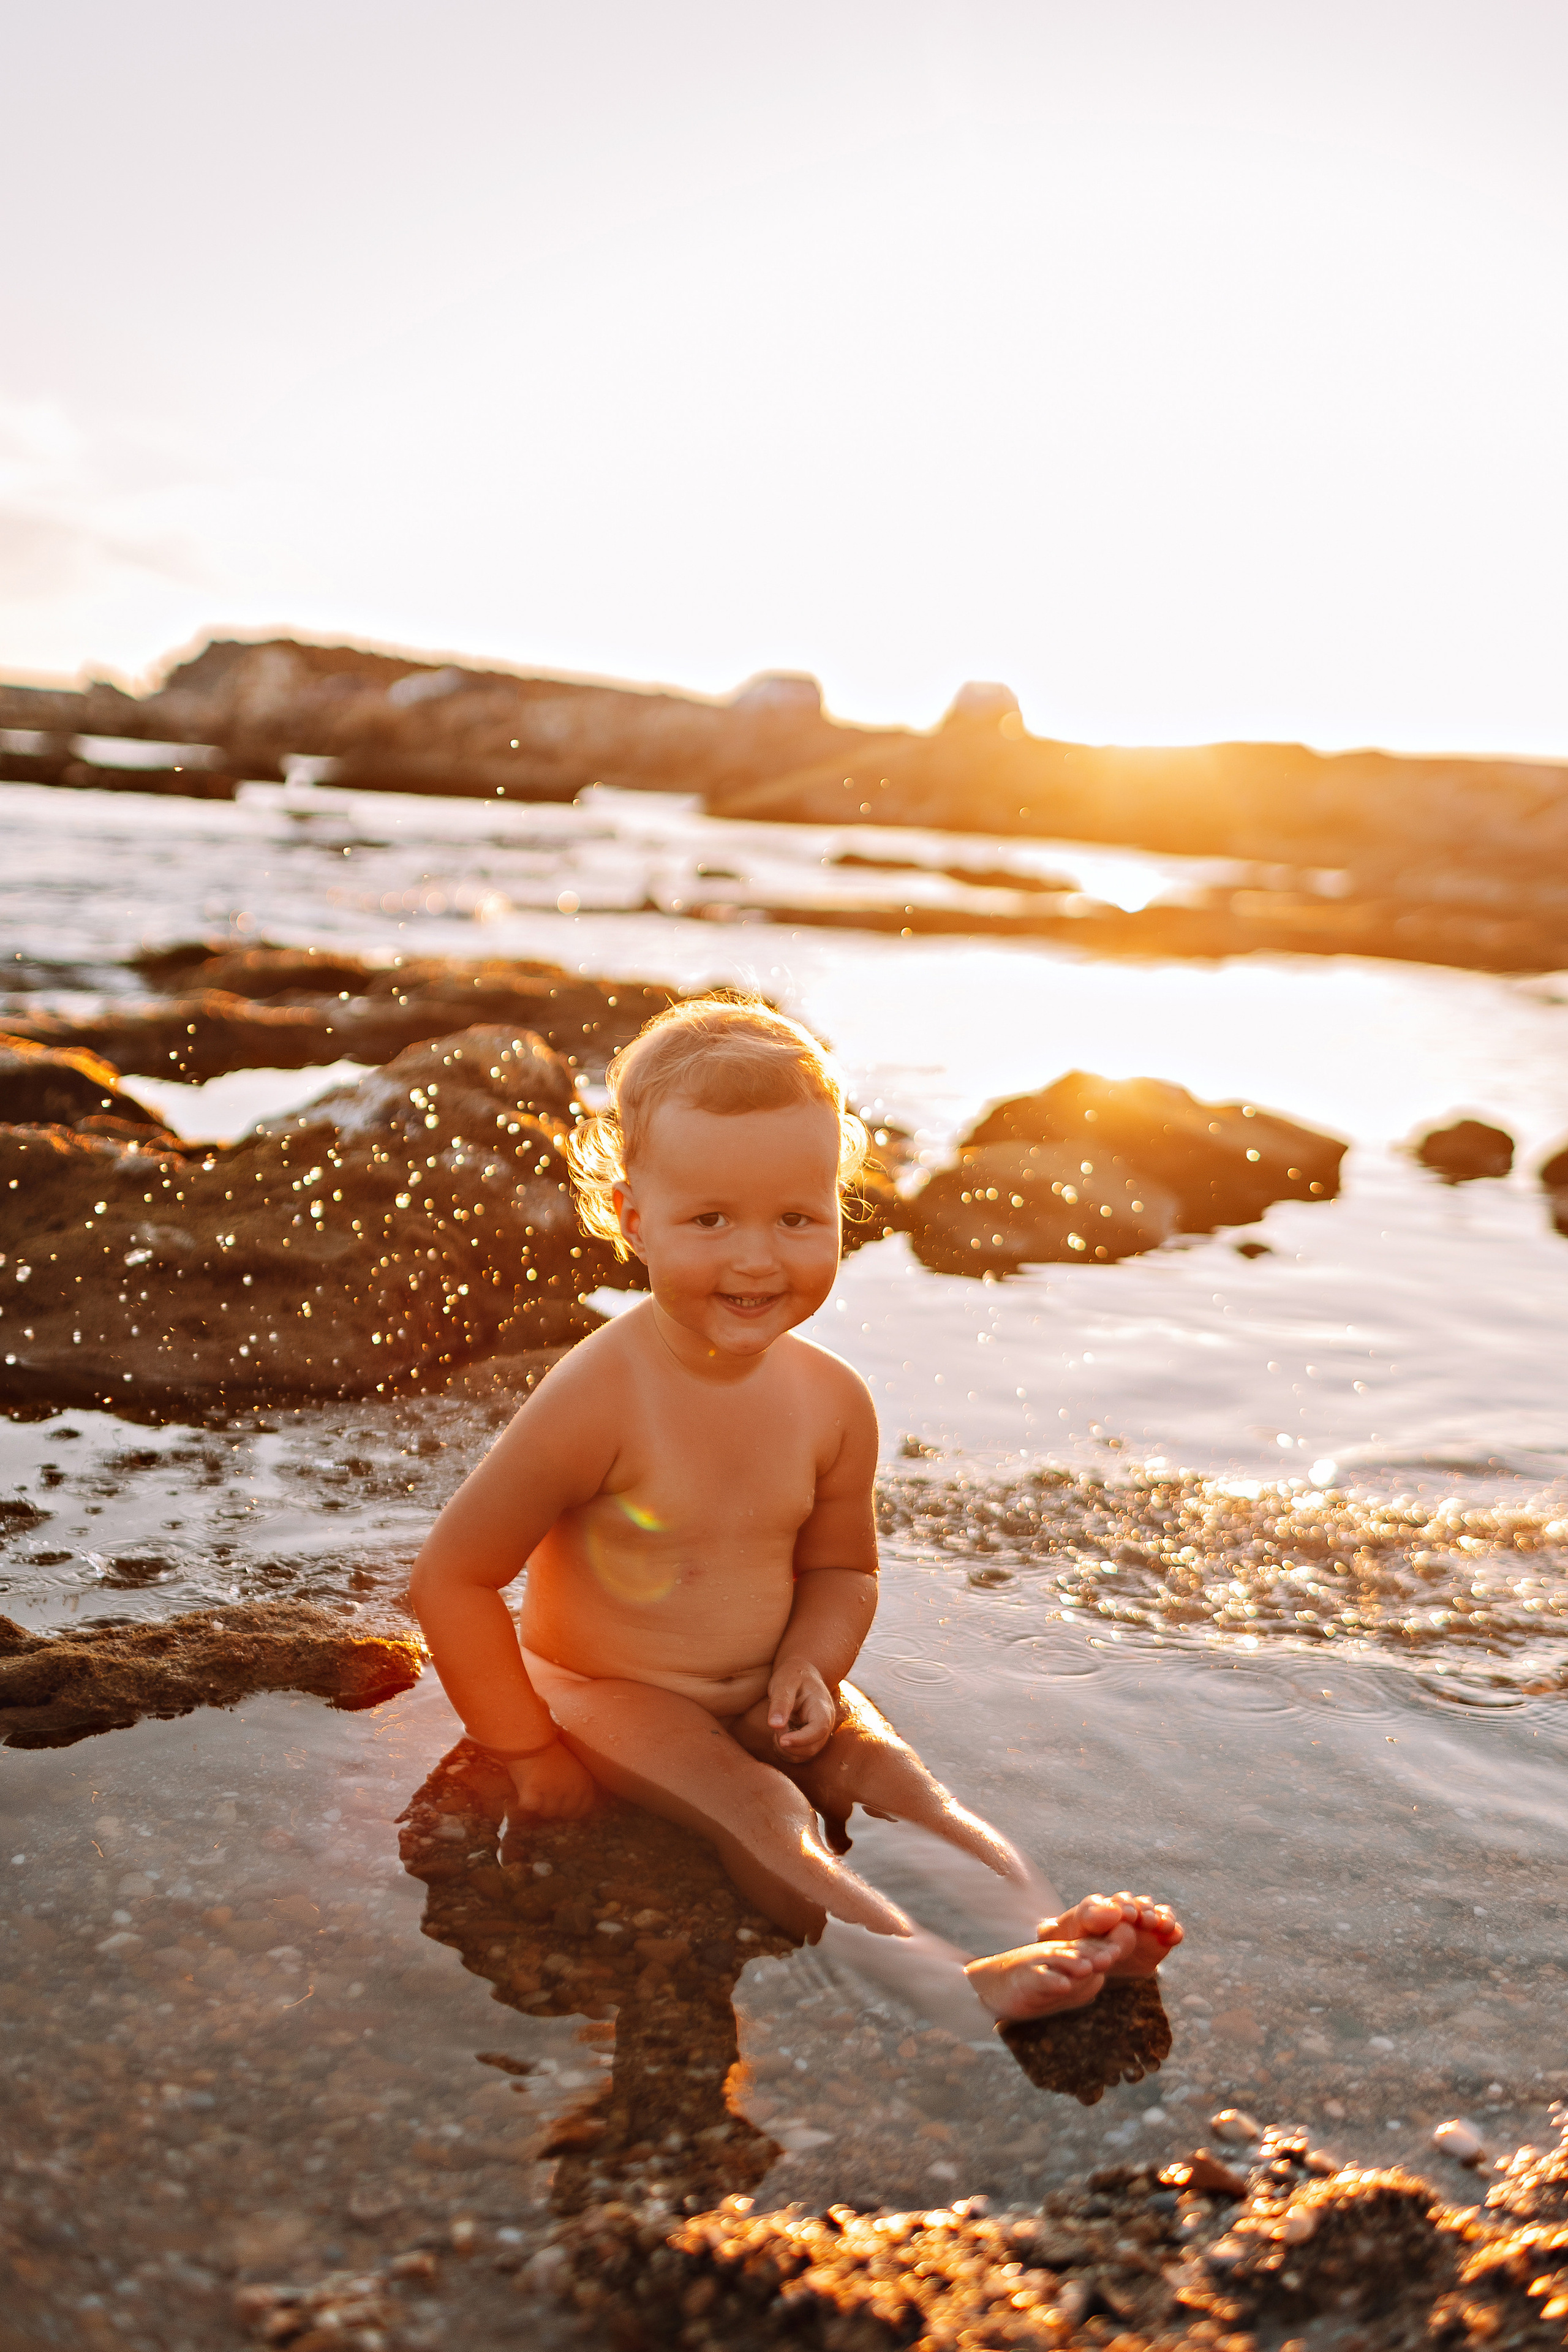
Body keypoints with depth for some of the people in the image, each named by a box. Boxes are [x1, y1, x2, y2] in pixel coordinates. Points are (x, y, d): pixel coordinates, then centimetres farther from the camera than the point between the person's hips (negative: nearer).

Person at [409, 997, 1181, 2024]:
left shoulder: (834, 1400, -8)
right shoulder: (599, 1400, -26)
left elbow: (841, 1565, 8)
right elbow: (453, 1576, -19)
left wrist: (809, 1665, -13)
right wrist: (529, 1753, -14)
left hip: (765, 1686, 6)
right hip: (610, 1695, -5)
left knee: (895, 1775, -18)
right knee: (762, 1812, -27)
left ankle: (1048, 1924, -27)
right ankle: (955, 1980, -39)